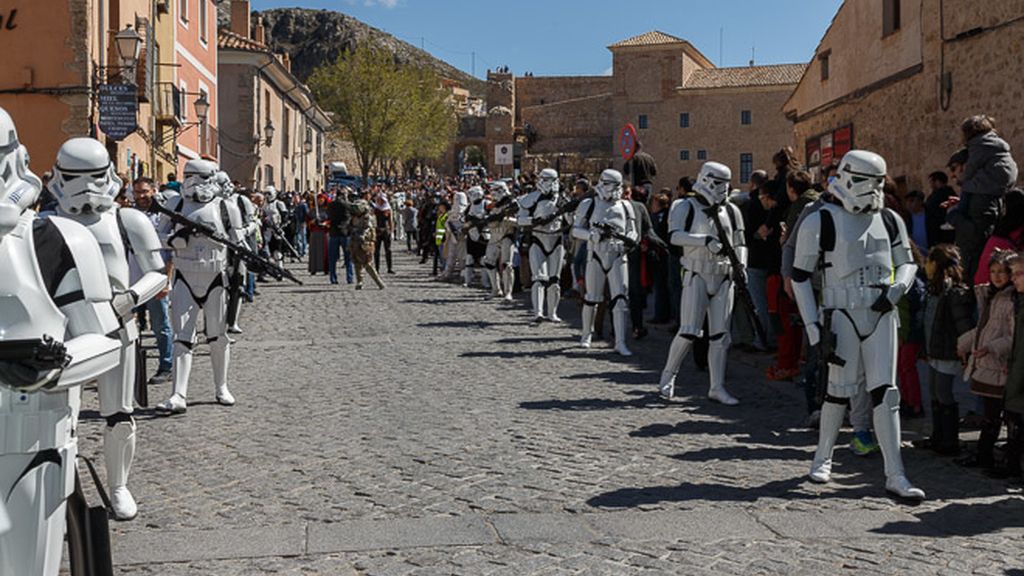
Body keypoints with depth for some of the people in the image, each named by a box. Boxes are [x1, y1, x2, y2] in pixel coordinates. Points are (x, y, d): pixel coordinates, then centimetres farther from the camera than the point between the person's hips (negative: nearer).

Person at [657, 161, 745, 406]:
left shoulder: (730, 211, 11)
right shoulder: (686, 207, -4)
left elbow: (739, 242, 18)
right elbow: (675, 236, -19)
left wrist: (741, 265, 1)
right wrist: (706, 240, -29)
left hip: (724, 278, 5)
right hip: (697, 276, -5)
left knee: (720, 334, 4)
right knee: (689, 331, -10)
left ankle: (717, 387, 11)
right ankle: (668, 376, 9)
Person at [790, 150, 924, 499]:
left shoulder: (889, 221, 9)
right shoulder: (820, 222, -5)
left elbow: (907, 262, 20)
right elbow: (800, 276, -4)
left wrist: (896, 289, -3)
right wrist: (814, 326, -9)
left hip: (881, 315, 4)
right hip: (842, 315, -4)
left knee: (884, 392, -1)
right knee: (841, 389, 0)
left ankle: (895, 475, 1)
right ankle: (823, 458, 23)